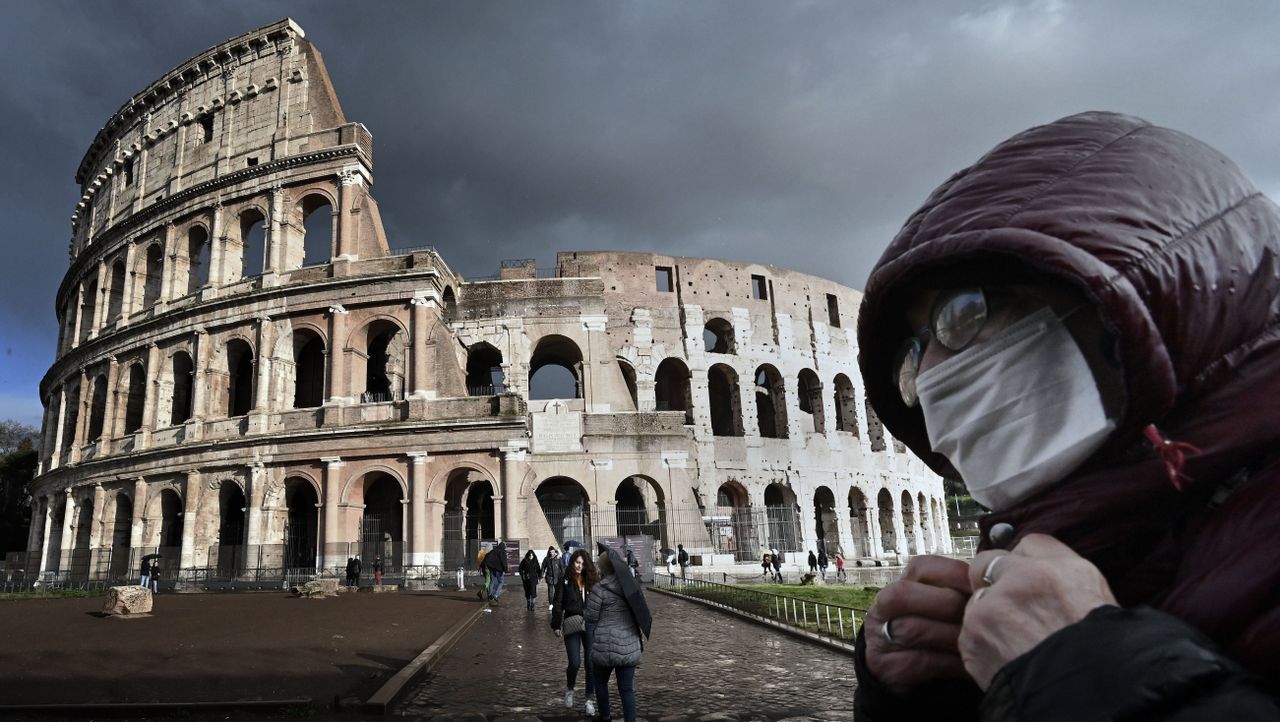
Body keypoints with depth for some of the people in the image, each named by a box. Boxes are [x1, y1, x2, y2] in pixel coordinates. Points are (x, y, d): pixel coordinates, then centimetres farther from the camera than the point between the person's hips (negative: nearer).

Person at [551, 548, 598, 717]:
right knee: (575, 663, -5)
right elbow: (558, 604, 0)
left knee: (591, 663, 1)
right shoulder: (565, 581, 0)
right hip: (572, 625, -2)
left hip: (591, 625, 2)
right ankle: (569, 689, 26)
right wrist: (556, 625, -4)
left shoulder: (592, 580, 5)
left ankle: (590, 700, 14)